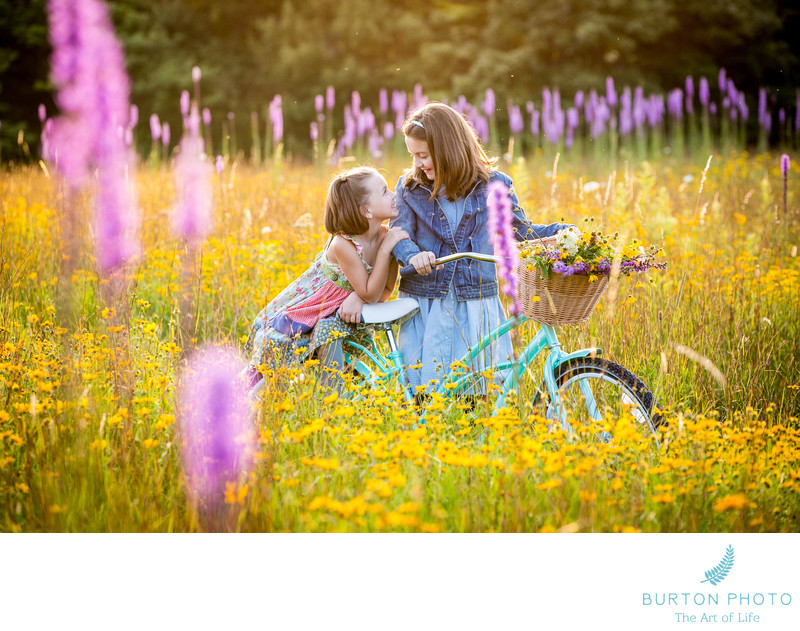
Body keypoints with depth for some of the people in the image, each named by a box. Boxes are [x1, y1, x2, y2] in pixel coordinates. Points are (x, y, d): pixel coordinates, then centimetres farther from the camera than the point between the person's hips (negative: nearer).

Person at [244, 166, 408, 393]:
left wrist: (358, 298, -27)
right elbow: (370, 294, -26)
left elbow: (386, 290, -6)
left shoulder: (388, 236, -14)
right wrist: (386, 249, -32)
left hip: (340, 314, 5)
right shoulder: (343, 244, -31)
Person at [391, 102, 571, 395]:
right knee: (421, 386, -1)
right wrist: (414, 256, -29)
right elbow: (400, 235, -6)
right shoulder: (410, 188, 3)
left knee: (473, 389, 3)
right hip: (425, 308, 0)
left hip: (475, 308, 0)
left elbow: (522, 231, 10)